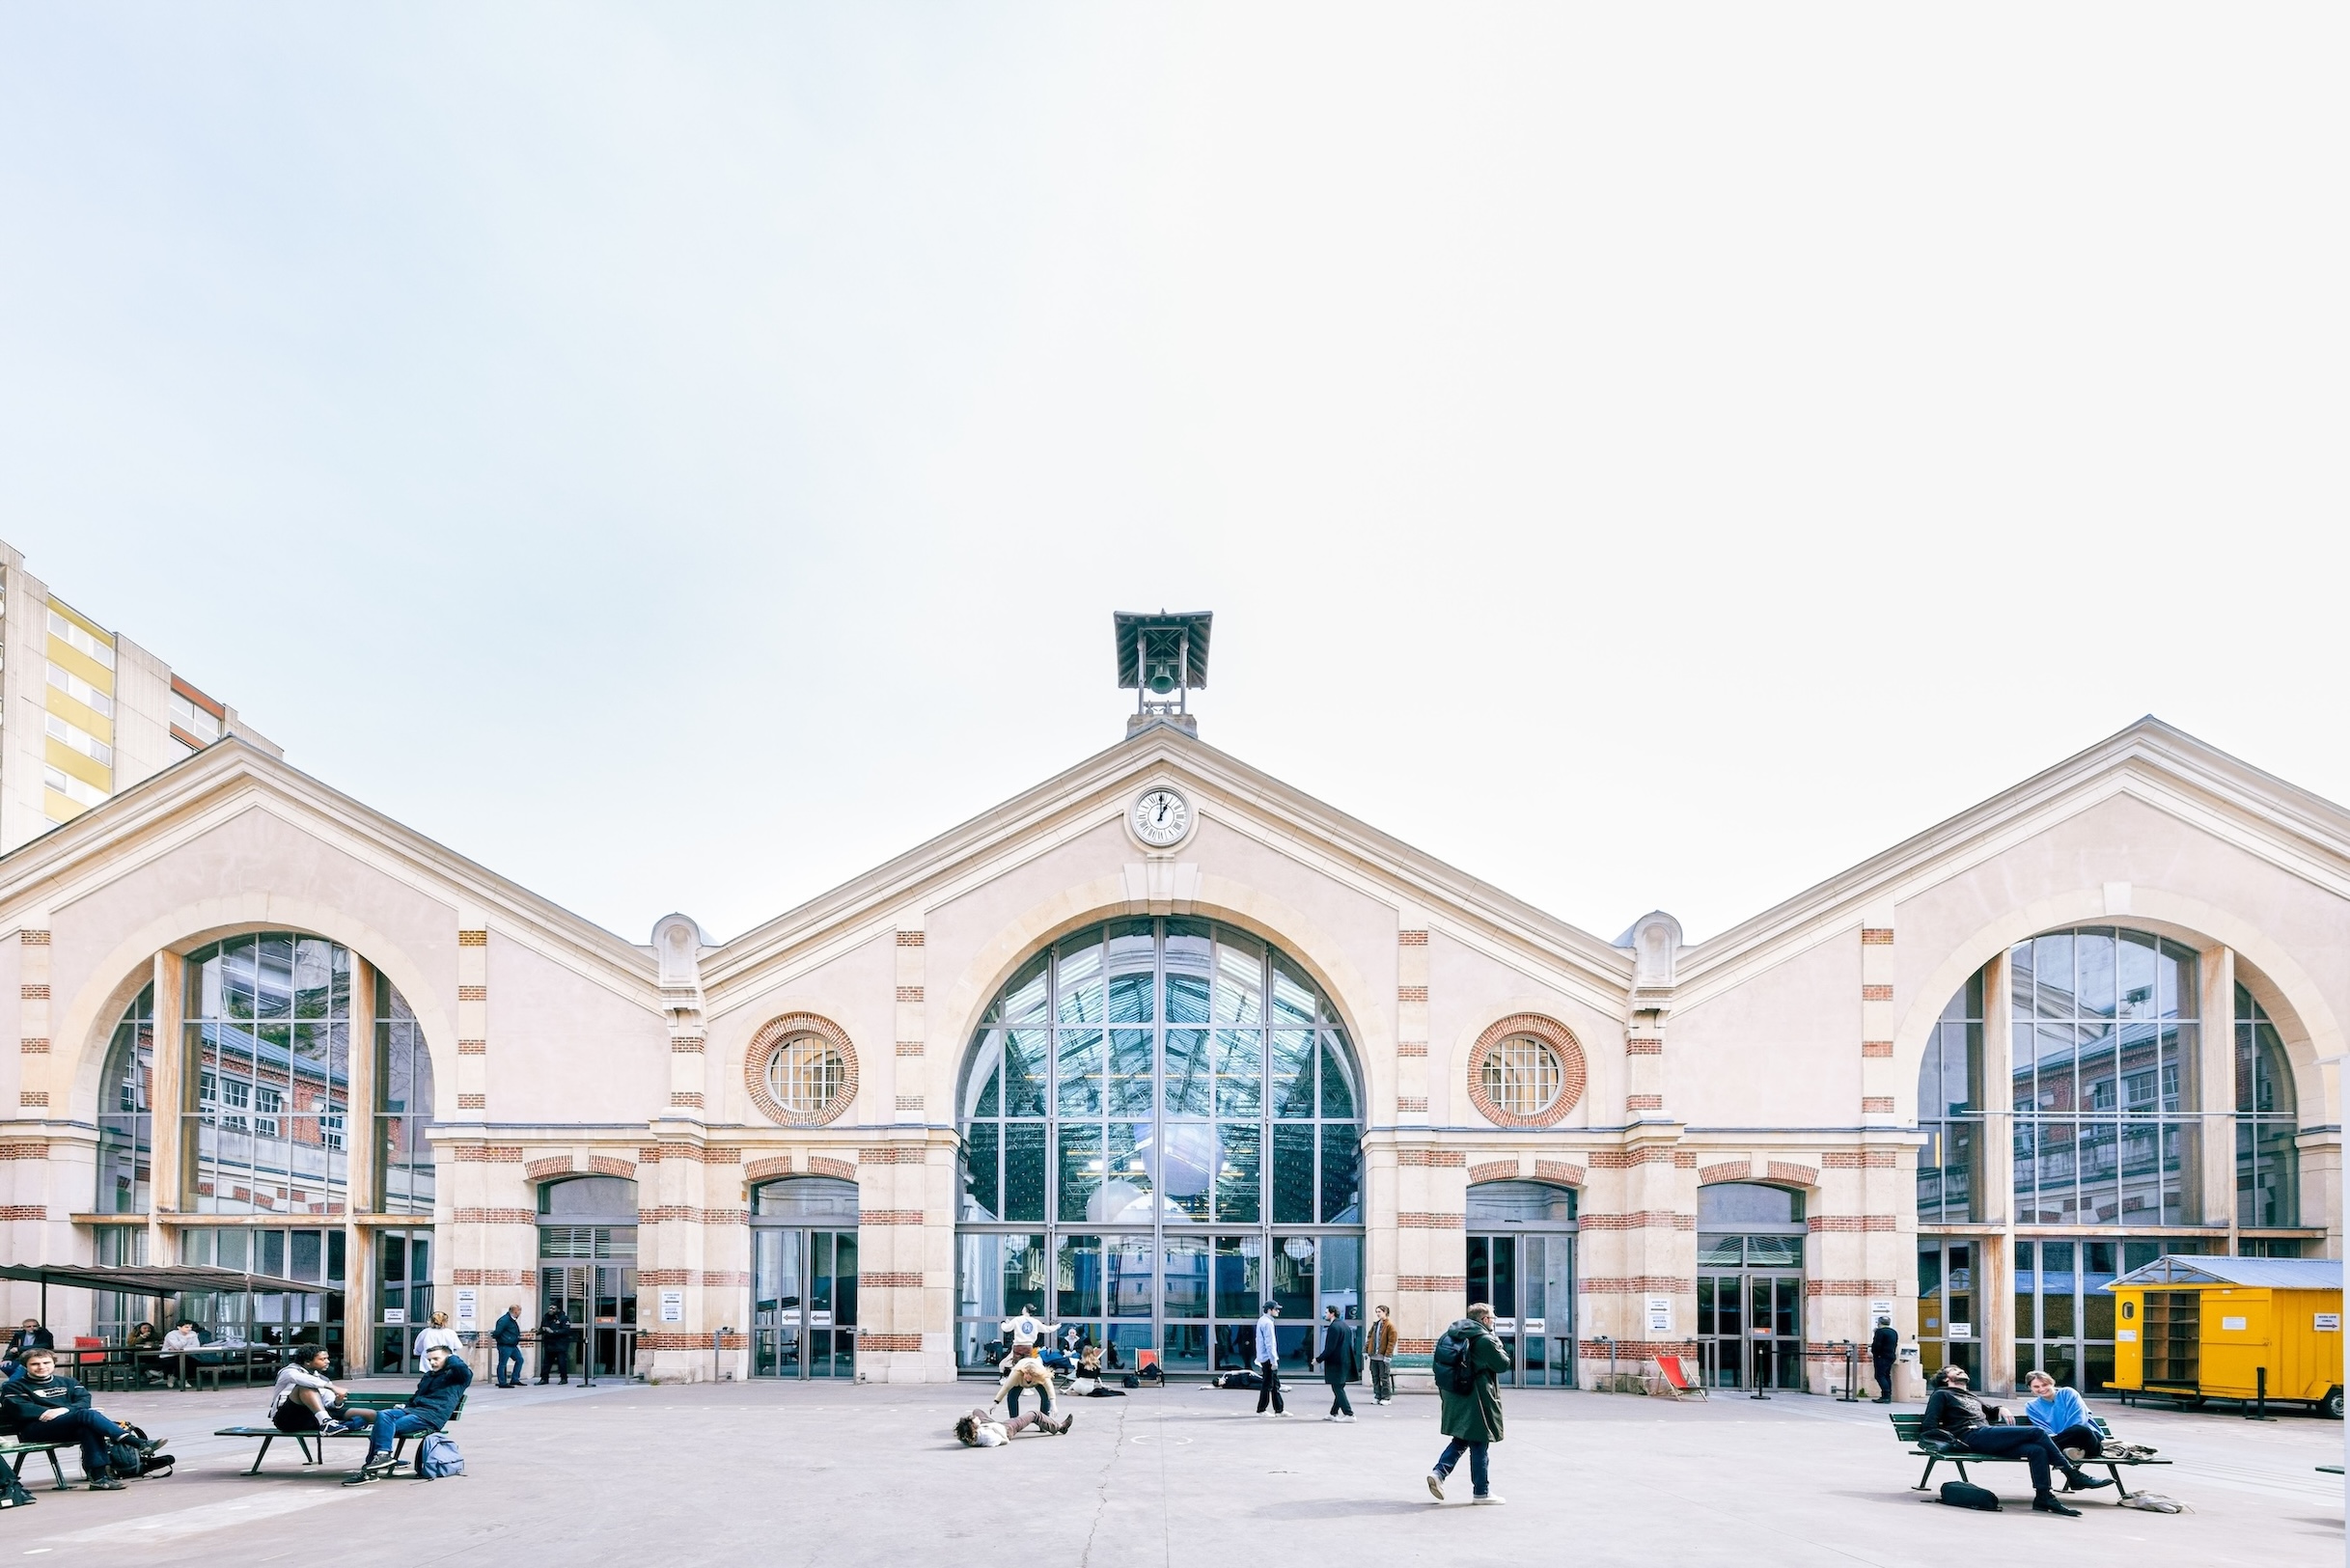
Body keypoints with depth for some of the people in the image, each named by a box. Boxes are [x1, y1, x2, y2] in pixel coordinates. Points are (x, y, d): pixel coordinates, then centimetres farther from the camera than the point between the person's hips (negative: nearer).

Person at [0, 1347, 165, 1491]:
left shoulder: (67, 1382, 25)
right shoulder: (14, 1387, 13)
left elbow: (84, 1399, 8)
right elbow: (19, 1409, -6)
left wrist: (65, 1409, -14)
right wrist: (49, 1412, -16)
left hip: (69, 1428, 5)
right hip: (37, 1429, -5)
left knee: (89, 1428, -37)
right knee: (87, 1414, -33)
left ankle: (98, 1476, -41)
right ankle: (139, 1444, -46)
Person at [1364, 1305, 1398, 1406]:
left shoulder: (1390, 1325, -8)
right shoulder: (1375, 1324, 14)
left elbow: (1392, 1341, -12)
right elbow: (1369, 1337, 17)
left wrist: (1388, 1355, -17)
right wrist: (1366, 1350, 8)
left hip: (1383, 1357, -7)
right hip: (1374, 1356, 7)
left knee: (1384, 1378, -1)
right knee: (1375, 1377, 9)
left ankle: (1386, 1398, 6)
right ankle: (1377, 1397, 16)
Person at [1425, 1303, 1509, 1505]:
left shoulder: (1451, 1335, 9)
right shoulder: (1485, 1340, -14)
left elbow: (1439, 1364, 12)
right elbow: (1503, 1364, -9)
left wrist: (1444, 1392, 18)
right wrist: (1498, 1345, 7)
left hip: (1454, 1398, 7)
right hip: (1476, 1400, -7)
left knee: (1460, 1440, 18)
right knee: (1479, 1445, 3)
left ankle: (1439, 1473, 1)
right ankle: (1481, 1492, 10)